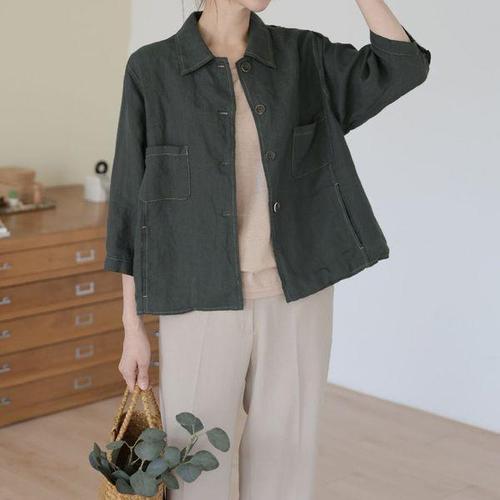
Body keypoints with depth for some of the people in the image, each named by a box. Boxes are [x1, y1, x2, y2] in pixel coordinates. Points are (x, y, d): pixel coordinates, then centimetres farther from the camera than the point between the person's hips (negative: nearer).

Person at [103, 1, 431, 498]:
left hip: (296, 295, 3)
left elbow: (401, 66, -7)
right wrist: (132, 328, -2)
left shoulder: (300, 55, 5)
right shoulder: (152, 69, -3)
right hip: (204, 302, -2)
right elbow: (131, 198, -2)